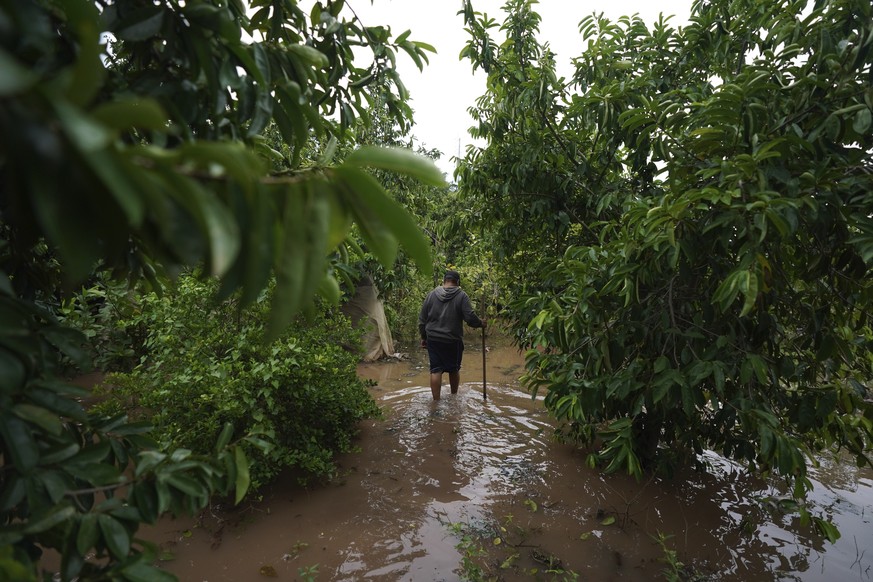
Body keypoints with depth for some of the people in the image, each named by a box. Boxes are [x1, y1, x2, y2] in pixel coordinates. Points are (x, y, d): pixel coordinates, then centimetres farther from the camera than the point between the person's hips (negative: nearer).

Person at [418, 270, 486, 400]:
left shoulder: (431, 294, 3)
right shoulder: (461, 296, -7)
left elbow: (422, 319, 6)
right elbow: (470, 318, -13)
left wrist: (423, 337, 16)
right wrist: (481, 323, 6)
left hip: (433, 339, 2)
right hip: (453, 340, -2)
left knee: (435, 370, 5)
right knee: (454, 369, 16)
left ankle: (436, 400, 4)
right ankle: (454, 396, 33)